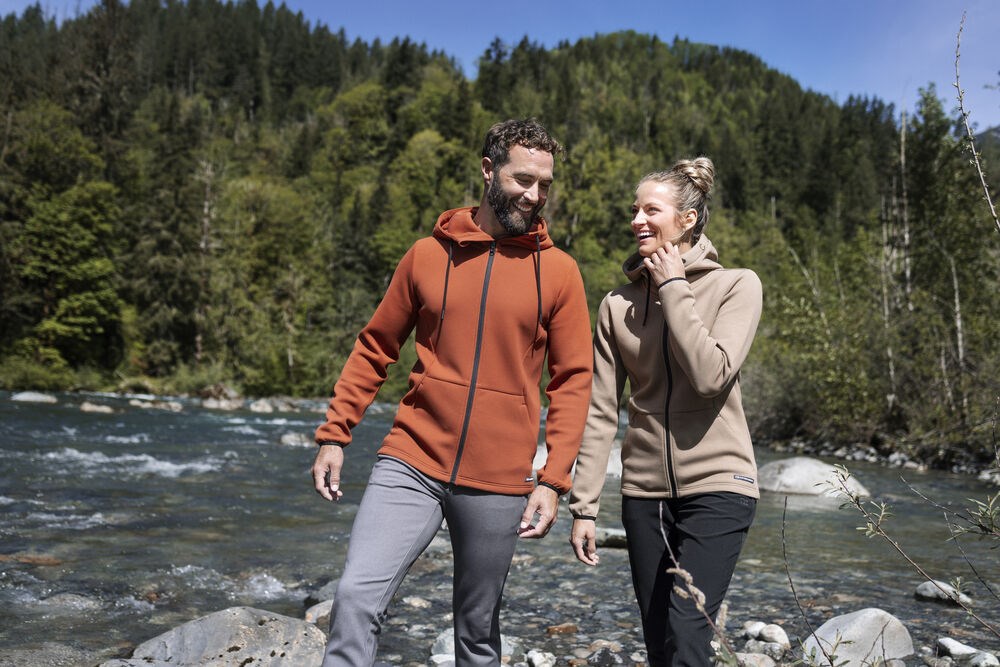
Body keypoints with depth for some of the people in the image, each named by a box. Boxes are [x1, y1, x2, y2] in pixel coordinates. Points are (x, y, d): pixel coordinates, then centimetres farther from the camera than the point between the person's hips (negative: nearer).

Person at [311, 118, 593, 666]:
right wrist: (333, 435, 5)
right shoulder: (428, 254, 4)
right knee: (357, 597, -12)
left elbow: (572, 380, 1)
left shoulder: (558, 271, 1)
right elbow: (374, 348, 10)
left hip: (498, 483, 0)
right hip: (411, 463, 1)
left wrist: (553, 480, -6)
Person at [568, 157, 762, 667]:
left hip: (716, 486, -3)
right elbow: (600, 413, 3)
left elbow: (710, 376, -19)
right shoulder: (619, 304, 4)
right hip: (645, 491, 4)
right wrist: (584, 505, 0)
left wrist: (673, 289, -11)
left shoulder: (736, 286, -3)